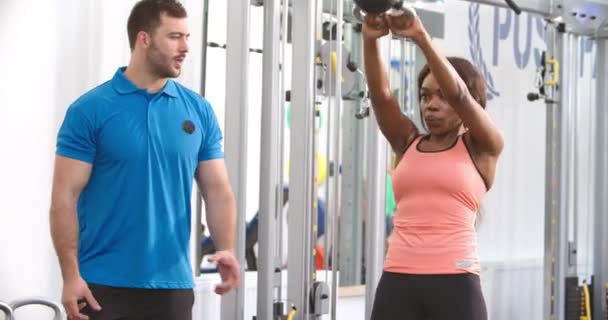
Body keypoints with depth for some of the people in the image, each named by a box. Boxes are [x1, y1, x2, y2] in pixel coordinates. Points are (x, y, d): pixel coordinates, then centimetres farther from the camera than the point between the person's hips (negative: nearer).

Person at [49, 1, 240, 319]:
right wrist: (71, 275, -15)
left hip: (172, 285, 4)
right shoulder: (90, 110, -6)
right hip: (104, 285, -4)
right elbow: (65, 197, -8)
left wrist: (226, 249, -11)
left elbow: (217, 190, 6)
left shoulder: (199, 111, 6)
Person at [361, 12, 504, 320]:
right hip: (397, 284, 4)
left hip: (454, 285, -4)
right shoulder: (408, 143, 15)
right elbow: (380, 93, -1)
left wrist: (422, 38, -22)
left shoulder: (482, 148, 5)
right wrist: (371, 40, -18)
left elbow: (459, 95, -13)